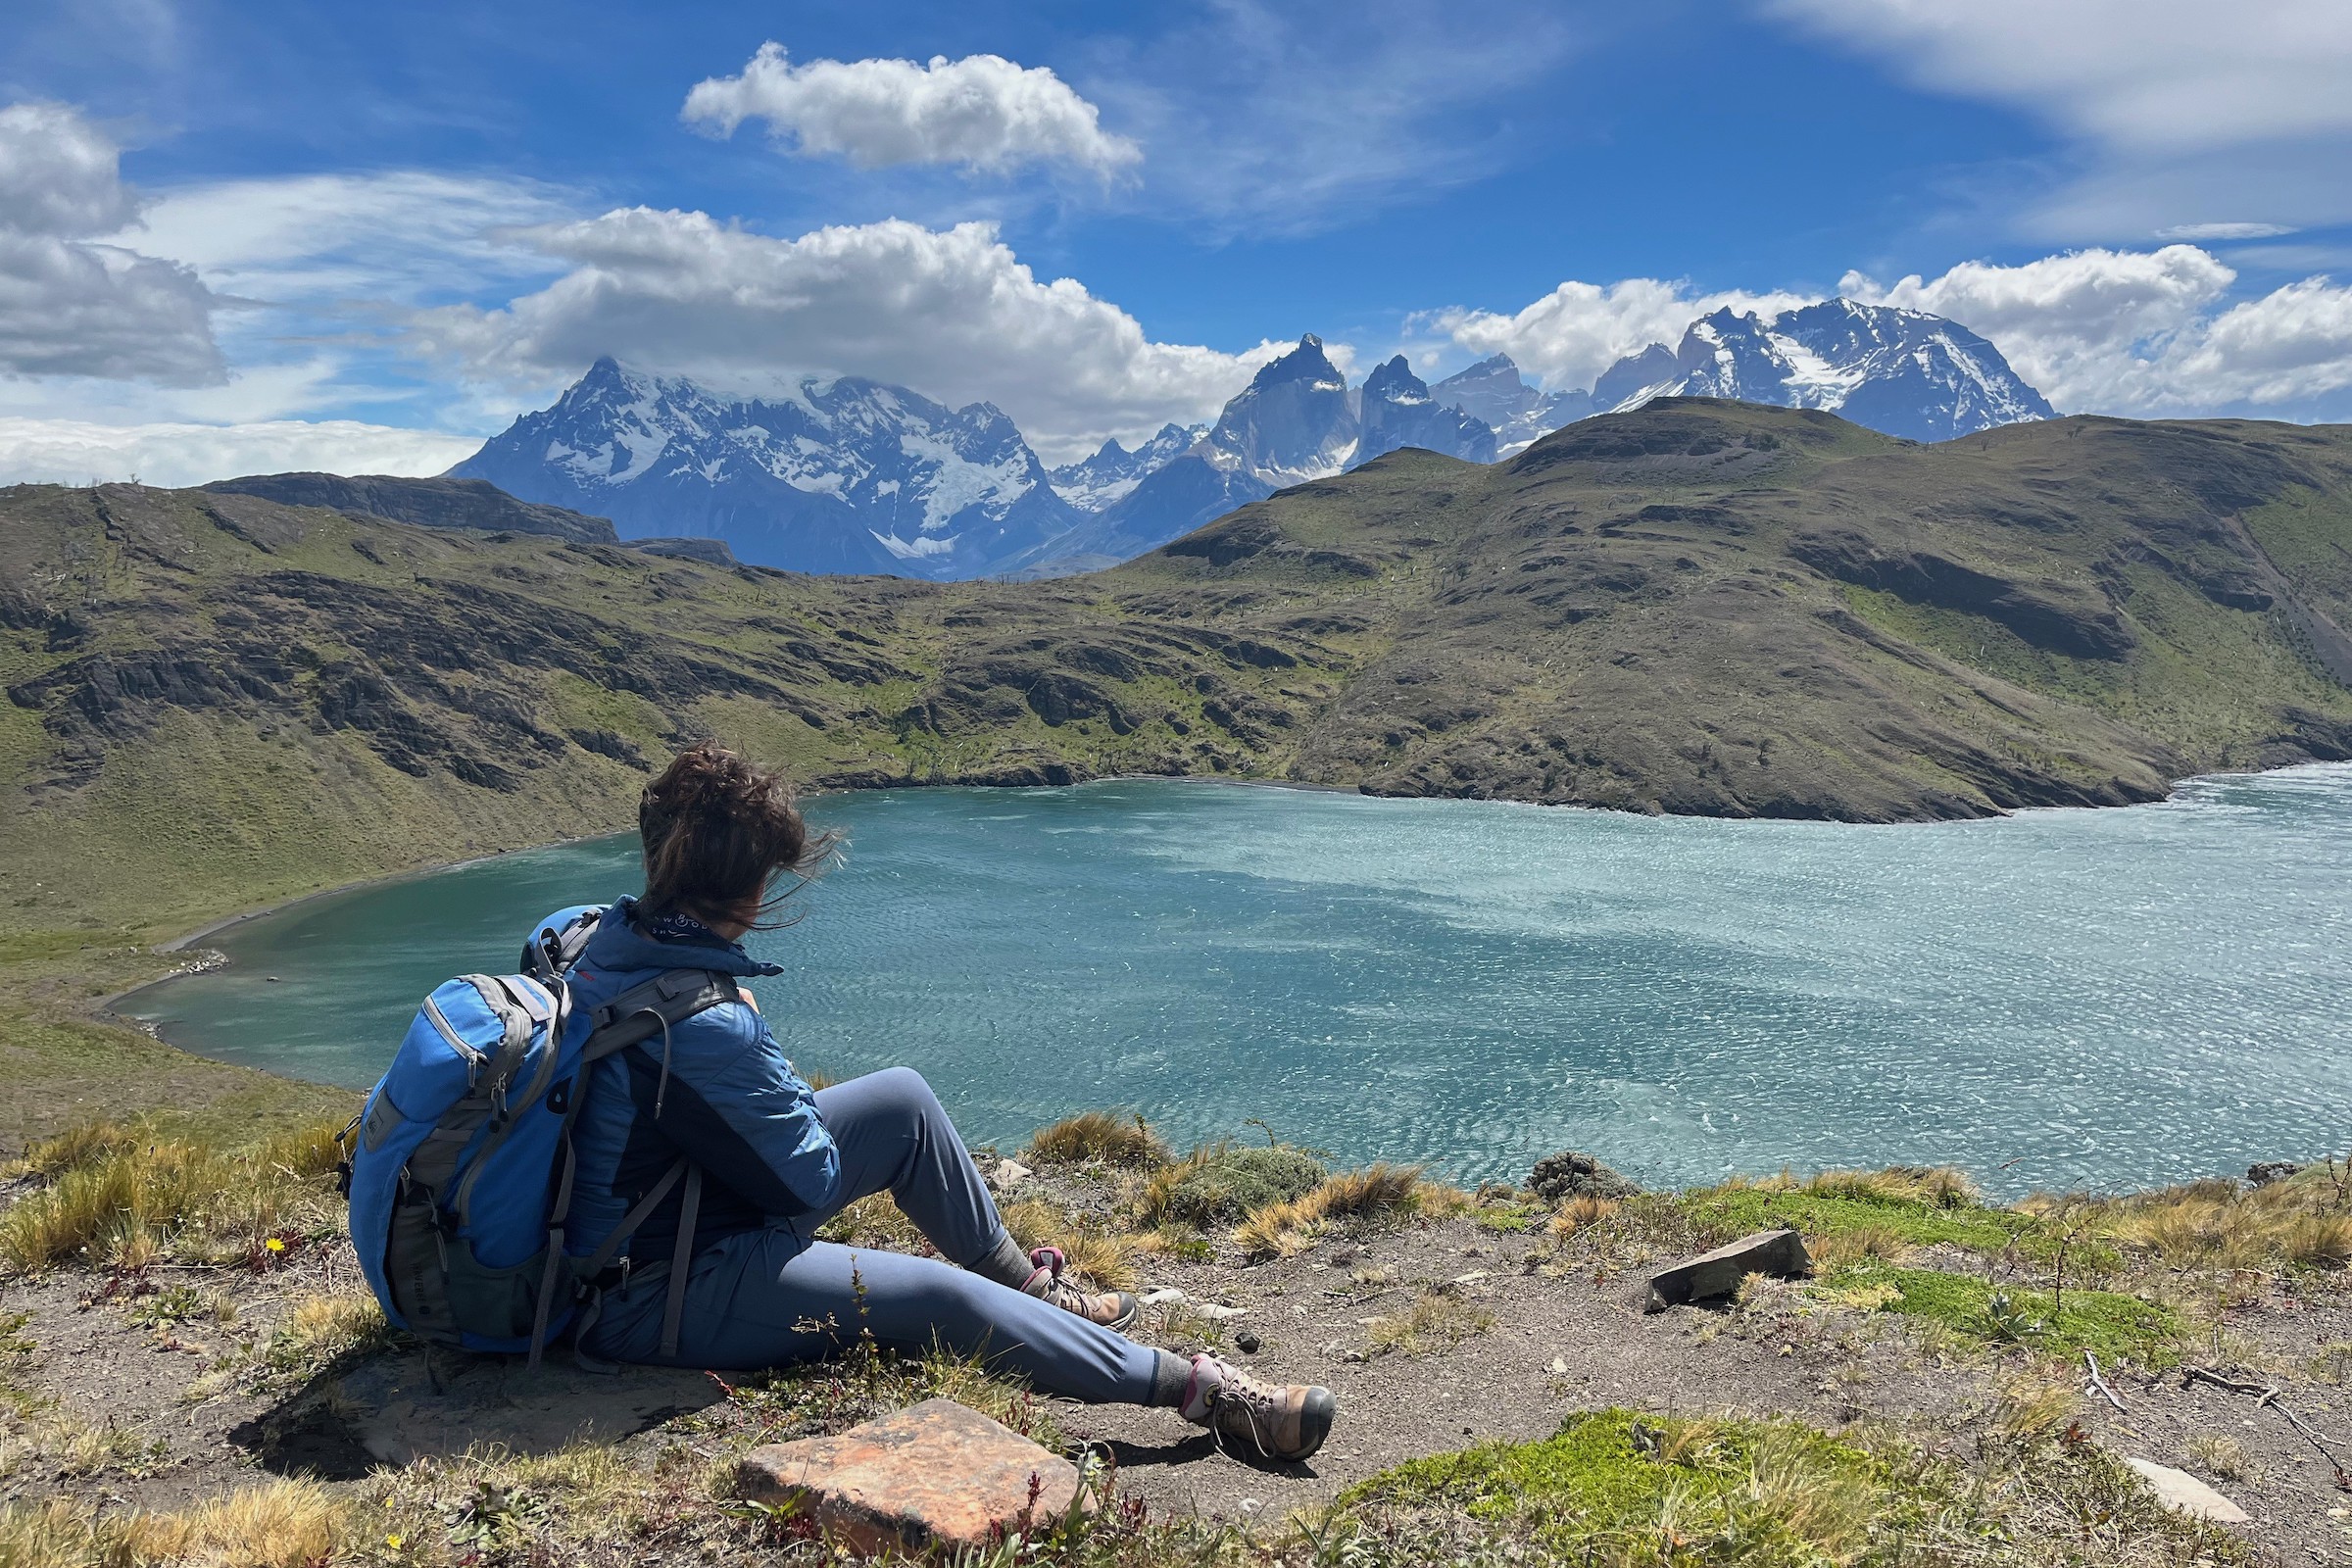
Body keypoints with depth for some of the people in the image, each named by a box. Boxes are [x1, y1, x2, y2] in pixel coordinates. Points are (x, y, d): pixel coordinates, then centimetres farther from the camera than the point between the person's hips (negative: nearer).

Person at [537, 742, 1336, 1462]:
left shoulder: (589, 935, -6)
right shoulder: (706, 1026, -33)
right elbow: (808, 1181, -21)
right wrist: (778, 1069, -5)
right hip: (653, 1298, -10)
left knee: (902, 1098, 6)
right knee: (940, 1297, -17)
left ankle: (1022, 1280, 24)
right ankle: (1197, 1387, -8)